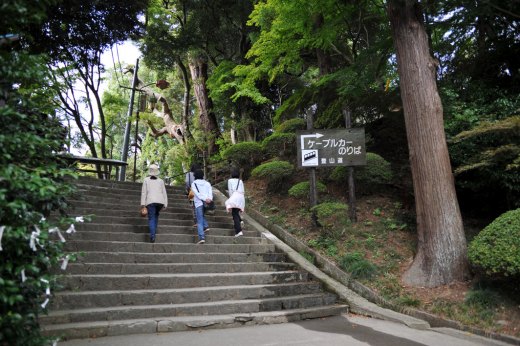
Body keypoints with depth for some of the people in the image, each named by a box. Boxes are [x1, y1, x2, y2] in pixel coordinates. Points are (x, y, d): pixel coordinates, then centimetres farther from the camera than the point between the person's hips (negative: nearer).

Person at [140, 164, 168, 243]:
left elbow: (144, 192, 2)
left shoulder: (146, 180, 8)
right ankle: (154, 230, 26)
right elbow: (164, 193, 8)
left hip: (150, 201, -2)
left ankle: (152, 235, -17)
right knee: (156, 215, 26)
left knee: (151, 218, -3)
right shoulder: (161, 181, 14)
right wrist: (165, 204, 9)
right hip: (160, 201, 2)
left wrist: (143, 203, 1)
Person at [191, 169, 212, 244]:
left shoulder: (194, 183, 10)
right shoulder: (207, 183, 18)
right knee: (202, 215, 32)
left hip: (199, 203, -3)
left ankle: (202, 237, -16)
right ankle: (206, 226, 14)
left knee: (200, 222, -4)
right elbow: (210, 191, 0)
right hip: (207, 203, 4)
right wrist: (210, 199, -13)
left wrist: (205, 199, -14)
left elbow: (197, 193, -6)